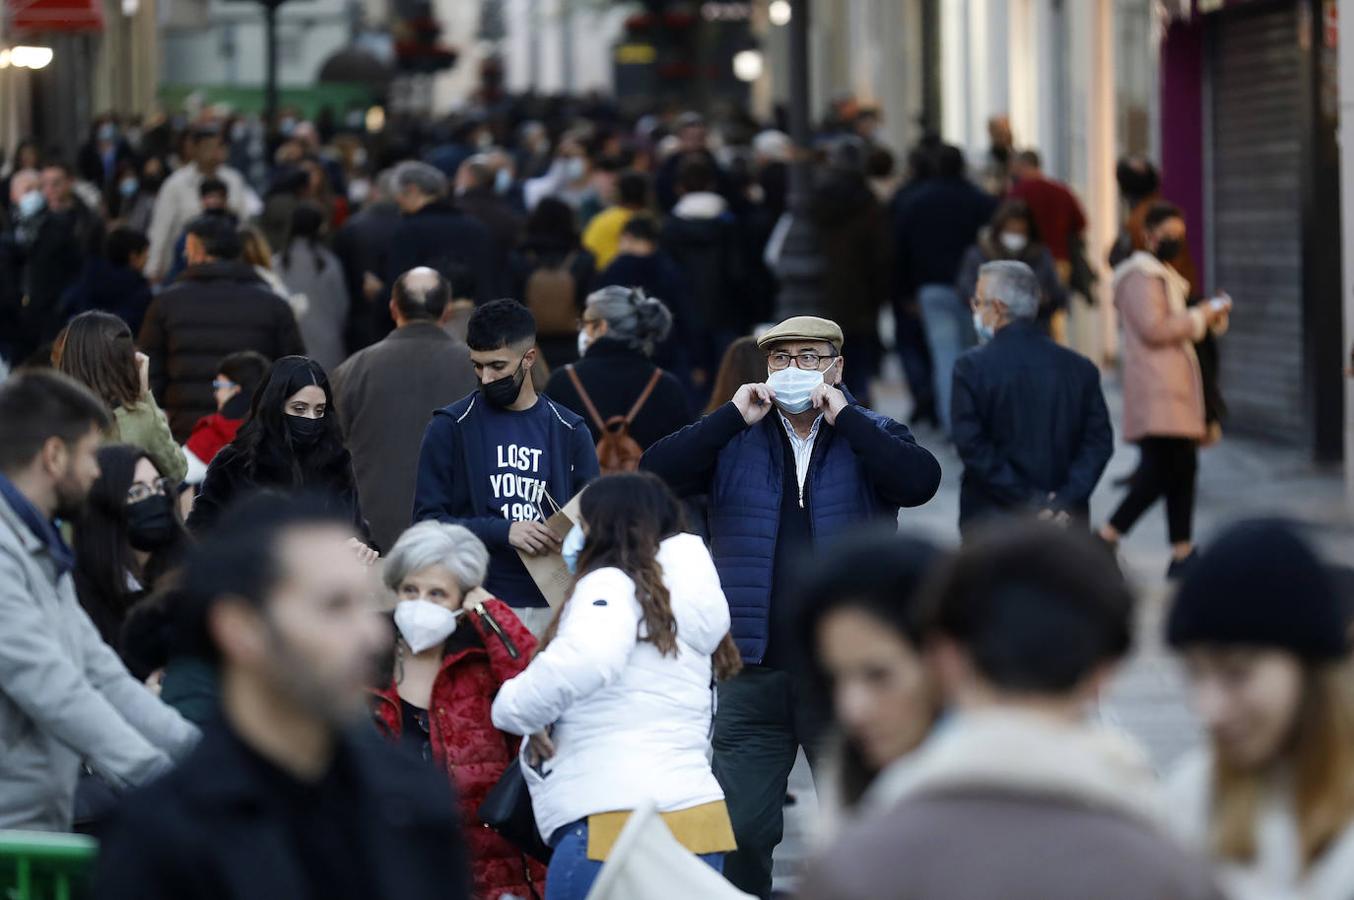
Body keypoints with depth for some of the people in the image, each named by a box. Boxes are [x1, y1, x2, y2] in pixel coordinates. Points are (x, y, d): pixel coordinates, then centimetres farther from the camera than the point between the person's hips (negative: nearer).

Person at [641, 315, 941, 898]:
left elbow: (920, 481, -16)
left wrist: (843, 416, -14)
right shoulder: (735, 441, 7)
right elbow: (657, 474, -8)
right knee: (740, 831, 2)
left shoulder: (871, 437, 4)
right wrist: (733, 416, -11)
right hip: (753, 670, 1)